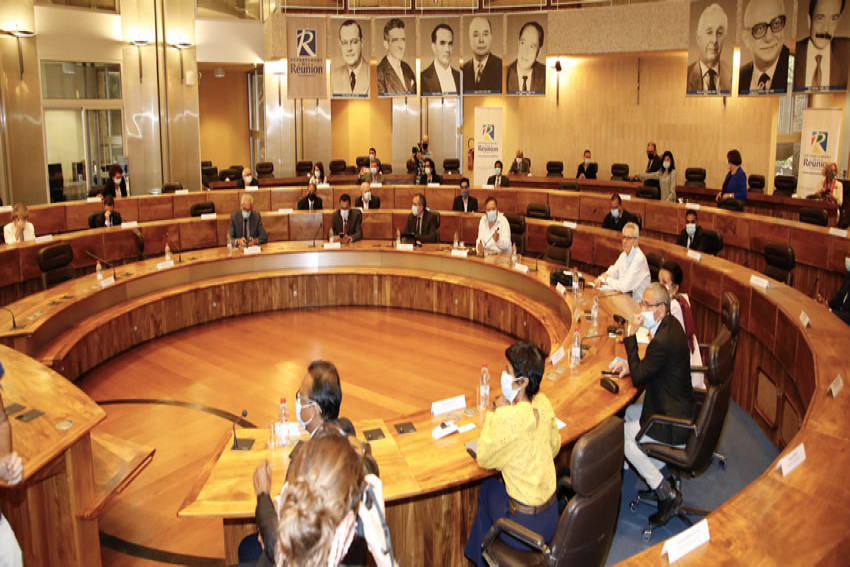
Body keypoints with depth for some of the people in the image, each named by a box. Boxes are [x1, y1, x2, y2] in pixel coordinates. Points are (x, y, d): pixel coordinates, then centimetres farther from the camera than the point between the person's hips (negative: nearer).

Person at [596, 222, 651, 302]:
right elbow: (612, 272, 16)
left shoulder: (639, 259, -20)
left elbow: (625, 286, -24)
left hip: (637, 302, -7)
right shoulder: (624, 254, 7)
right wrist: (601, 279, -5)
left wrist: (608, 279, -8)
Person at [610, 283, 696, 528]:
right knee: (630, 412, 20)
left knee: (622, 434, -7)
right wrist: (630, 364, -1)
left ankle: (666, 493, -2)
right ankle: (658, 464, 26)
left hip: (673, 422, -10)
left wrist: (631, 337, -20)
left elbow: (638, 378, -21)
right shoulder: (670, 324, 2)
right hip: (680, 407, 10)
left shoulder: (663, 341, -30)